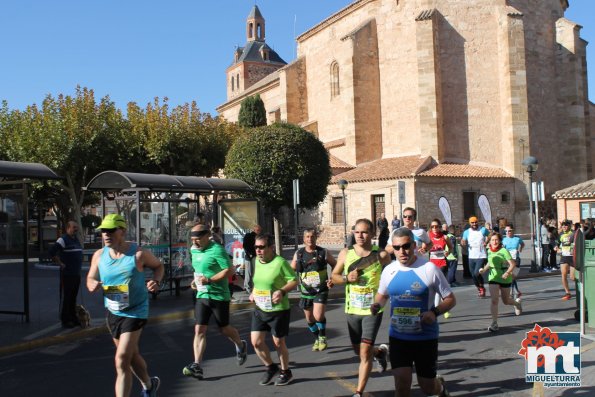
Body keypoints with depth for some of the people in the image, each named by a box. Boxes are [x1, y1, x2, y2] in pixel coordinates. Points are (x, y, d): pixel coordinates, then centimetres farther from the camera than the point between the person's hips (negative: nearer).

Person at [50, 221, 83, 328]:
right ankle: (65, 320, 7)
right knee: (67, 297, -1)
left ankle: (73, 318, 22)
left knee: (73, 297, 14)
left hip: (77, 274, 8)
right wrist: (60, 264, -16)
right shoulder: (63, 239, -11)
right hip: (67, 274, -8)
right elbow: (52, 252, -21)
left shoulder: (76, 239, 15)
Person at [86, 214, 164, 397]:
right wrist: (92, 284, -18)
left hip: (135, 312, -6)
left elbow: (158, 266, 2)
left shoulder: (138, 253, -15)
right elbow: (90, 278, 6)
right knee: (132, 355, 22)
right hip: (112, 312, 6)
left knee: (122, 361, -13)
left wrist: (156, 281, -18)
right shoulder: (99, 255, -3)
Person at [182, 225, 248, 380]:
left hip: (219, 296, -6)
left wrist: (209, 280, -24)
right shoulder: (194, 250, 8)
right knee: (199, 330, -4)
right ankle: (197, 366, -4)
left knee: (224, 329, 9)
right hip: (202, 295, 6)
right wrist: (196, 280, 5)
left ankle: (241, 346, 38)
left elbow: (229, 270, -20)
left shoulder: (217, 250, -16)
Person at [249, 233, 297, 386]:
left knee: (278, 342, 8)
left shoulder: (280, 262, -18)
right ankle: (271, 367, 29)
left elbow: (294, 280, -14)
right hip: (260, 309, 6)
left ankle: (285, 372, 31)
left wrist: (282, 291, -28)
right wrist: (253, 292, 3)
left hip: (278, 310, -6)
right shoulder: (257, 261, 2)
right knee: (256, 341, 4)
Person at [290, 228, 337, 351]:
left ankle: (322, 338, 9)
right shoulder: (298, 253, -2)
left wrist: (333, 280, -9)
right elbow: (291, 270, 8)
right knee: (309, 319, 12)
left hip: (321, 290, -3)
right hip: (306, 291, 3)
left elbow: (335, 266, 4)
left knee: (318, 316, -17)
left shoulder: (323, 253, -8)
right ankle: (317, 339, 35)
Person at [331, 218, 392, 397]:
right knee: (358, 350, 18)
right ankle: (380, 352, 50)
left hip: (372, 310, -4)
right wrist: (346, 278, -13)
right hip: (352, 309, 4)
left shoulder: (381, 255, -8)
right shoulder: (345, 253, -2)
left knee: (365, 352, -8)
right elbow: (334, 276, 7)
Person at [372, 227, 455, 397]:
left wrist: (435, 312, -23)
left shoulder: (429, 269, -11)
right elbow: (382, 295, 18)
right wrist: (377, 305, -5)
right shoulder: (388, 270, -1)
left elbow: (450, 299, -4)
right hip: (398, 336, 2)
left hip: (426, 337, -2)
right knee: (402, 381, -10)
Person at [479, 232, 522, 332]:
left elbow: (513, 264, -18)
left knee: (506, 301, 15)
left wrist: (507, 273, -33)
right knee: (494, 300, -10)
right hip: (493, 278, 3)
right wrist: (484, 269, 1)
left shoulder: (504, 251, -16)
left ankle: (517, 303, 51)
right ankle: (494, 323, -6)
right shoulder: (489, 251, 1)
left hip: (504, 278, -3)